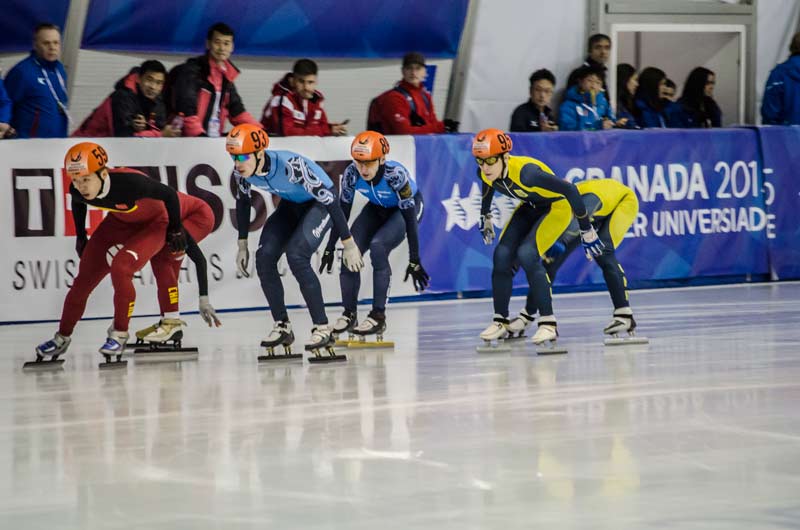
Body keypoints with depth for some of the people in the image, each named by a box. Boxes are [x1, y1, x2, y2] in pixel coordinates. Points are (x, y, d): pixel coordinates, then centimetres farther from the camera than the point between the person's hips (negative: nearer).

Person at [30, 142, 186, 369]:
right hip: (120, 221, 6)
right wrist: (81, 237, 13)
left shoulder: (130, 182, -41)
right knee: (86, 275, 2)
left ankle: (119, 334, -8)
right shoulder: (78, 191, -23)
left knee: (121, 267, -27)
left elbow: (169, 194, -25)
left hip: (153, 223, -6)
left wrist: (176, 231, -14)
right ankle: (62, 338, 21)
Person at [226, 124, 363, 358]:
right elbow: (243, 201, 5)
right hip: (291, 204, 7)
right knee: (264, 257, -9)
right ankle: (282, 327, 5)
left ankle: (323, 328, -18)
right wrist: (242, 246, 7)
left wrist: (348, 244, -30)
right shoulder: (242, 171, -18)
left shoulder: (290, 165, -37)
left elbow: (329, 199, -32)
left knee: (296, 256, -25)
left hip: (319, 203, -7)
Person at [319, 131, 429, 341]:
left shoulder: (395, 174, -37)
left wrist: (414, 261, -30)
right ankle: (349, 314, 6)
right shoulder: (352, 174, -26)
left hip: (408, 206, -5)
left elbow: (410, 218, -32)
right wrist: (330, 248, -9)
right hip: (377, 208, 5)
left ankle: (379, 316, -21)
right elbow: (342, 211, -12)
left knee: (378, 246, -28)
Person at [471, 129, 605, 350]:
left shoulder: (525, 172, -39)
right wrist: (486, 217, 22)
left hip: (557, 206, -7)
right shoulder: (485, 173, -17)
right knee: (502, 255, -7)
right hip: (531, 207, 7)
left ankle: (548, 323, -18)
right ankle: (501, 322, 7)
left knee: (527, 254, -24)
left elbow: (570, 190, -34)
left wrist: (587, 230, -28)